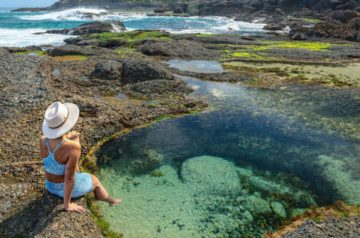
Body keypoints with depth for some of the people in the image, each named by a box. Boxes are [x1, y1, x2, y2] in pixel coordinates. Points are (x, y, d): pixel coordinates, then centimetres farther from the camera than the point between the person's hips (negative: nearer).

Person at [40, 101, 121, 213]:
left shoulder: (43, 140, -19)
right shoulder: (73, 147, -37)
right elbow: (69, 178, -30)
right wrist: (67, 204, -18)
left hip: (50, 185, 6)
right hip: (69, 187, -5)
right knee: (94, 180, 26)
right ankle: (110, 201, 57)